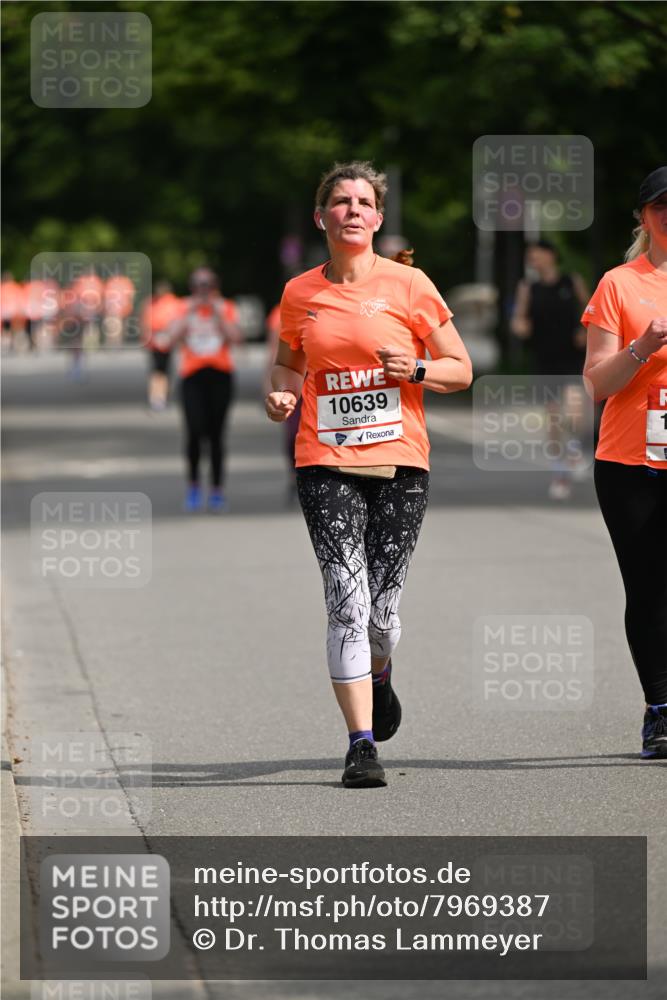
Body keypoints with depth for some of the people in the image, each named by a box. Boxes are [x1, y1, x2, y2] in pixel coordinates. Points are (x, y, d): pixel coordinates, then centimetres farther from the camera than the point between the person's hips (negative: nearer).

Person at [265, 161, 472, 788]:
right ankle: (361, 744, -9)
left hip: (399, 461, -1)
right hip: (325, 462, 1)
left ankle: (377, 673, 36)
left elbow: (460, 370, 6)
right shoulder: (299, 294, 7)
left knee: (381, 608, -2)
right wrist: (281, 394, 3)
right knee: (346, 600, -12)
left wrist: (414, 370, -14)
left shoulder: (407, 284, 1)